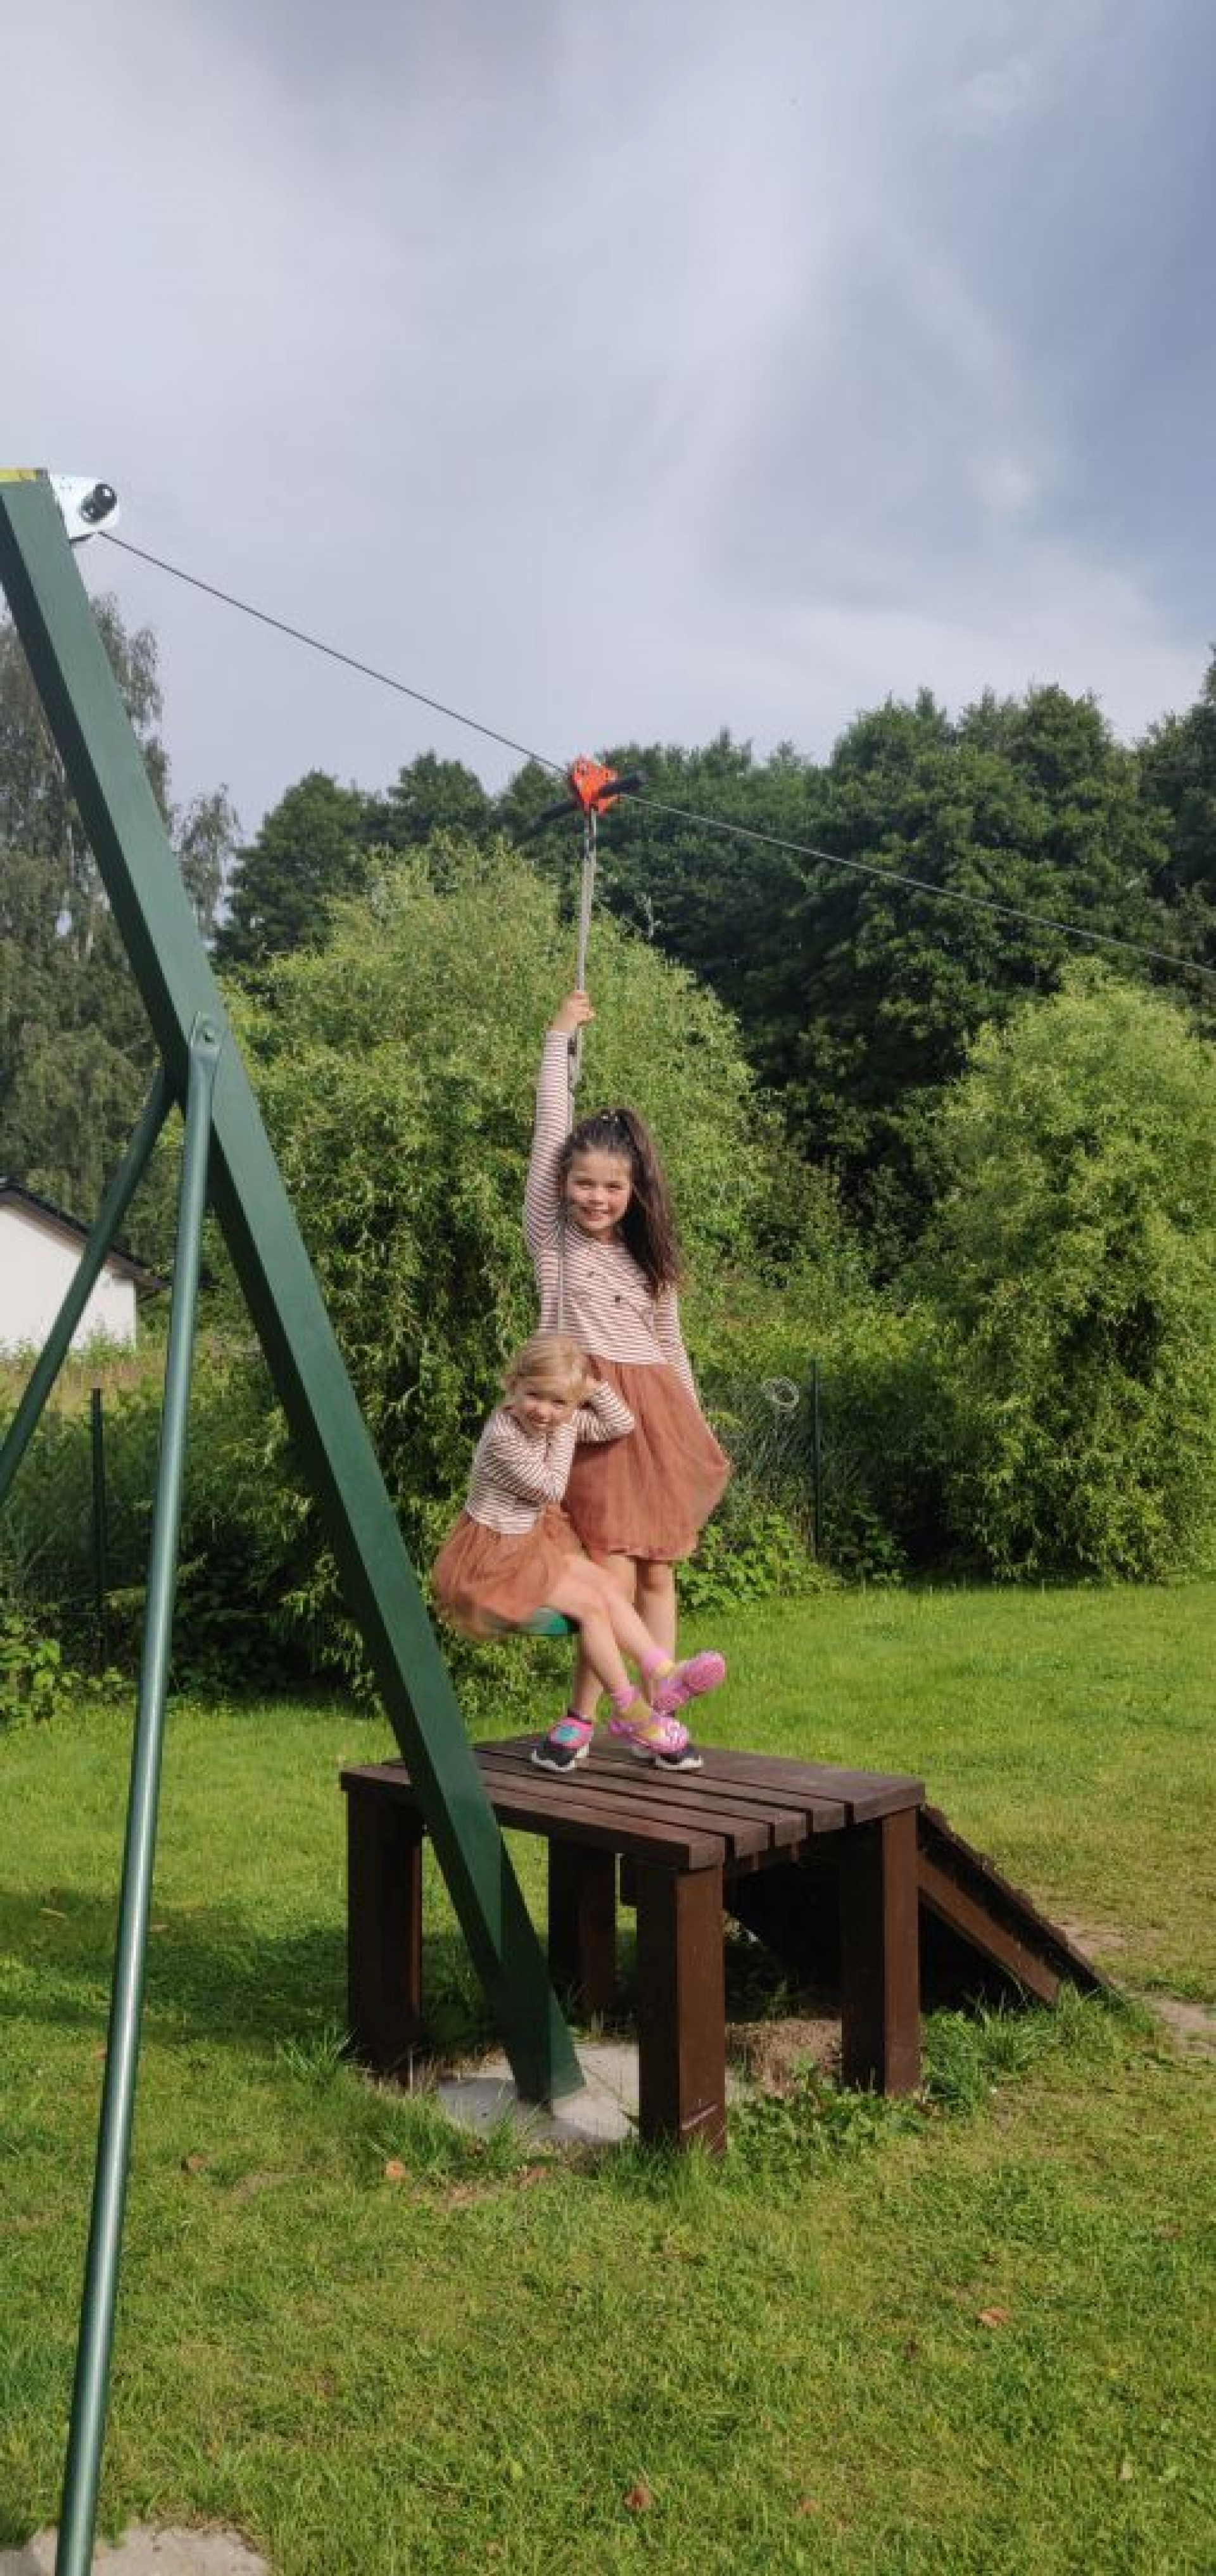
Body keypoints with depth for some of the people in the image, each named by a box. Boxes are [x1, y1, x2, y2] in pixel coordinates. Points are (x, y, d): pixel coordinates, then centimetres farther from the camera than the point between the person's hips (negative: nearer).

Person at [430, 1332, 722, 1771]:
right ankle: (629, 1712, -5)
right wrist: (565, 1431, -12)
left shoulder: (565, 1419, -1)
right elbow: (550, 1489, -17)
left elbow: (622, 1426, 1)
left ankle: (662, 1675, -8)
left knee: (605, 1584, -6)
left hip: (532, 1542, 8)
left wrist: (592, 1383, -8)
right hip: (490, 1558, -8)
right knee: (590, 1603, -12)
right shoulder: (503, 1436, -26)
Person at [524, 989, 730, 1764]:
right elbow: (550, 1131, -1)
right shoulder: (552, 1237, 3)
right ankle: (586, 1712, -4)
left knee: (658, 1570, 2)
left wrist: (697, 1431, 18)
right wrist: (560, 1040, 4)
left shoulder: (651, 1259, 14)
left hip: (656, 1414, 4)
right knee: (612, 1568, -13)